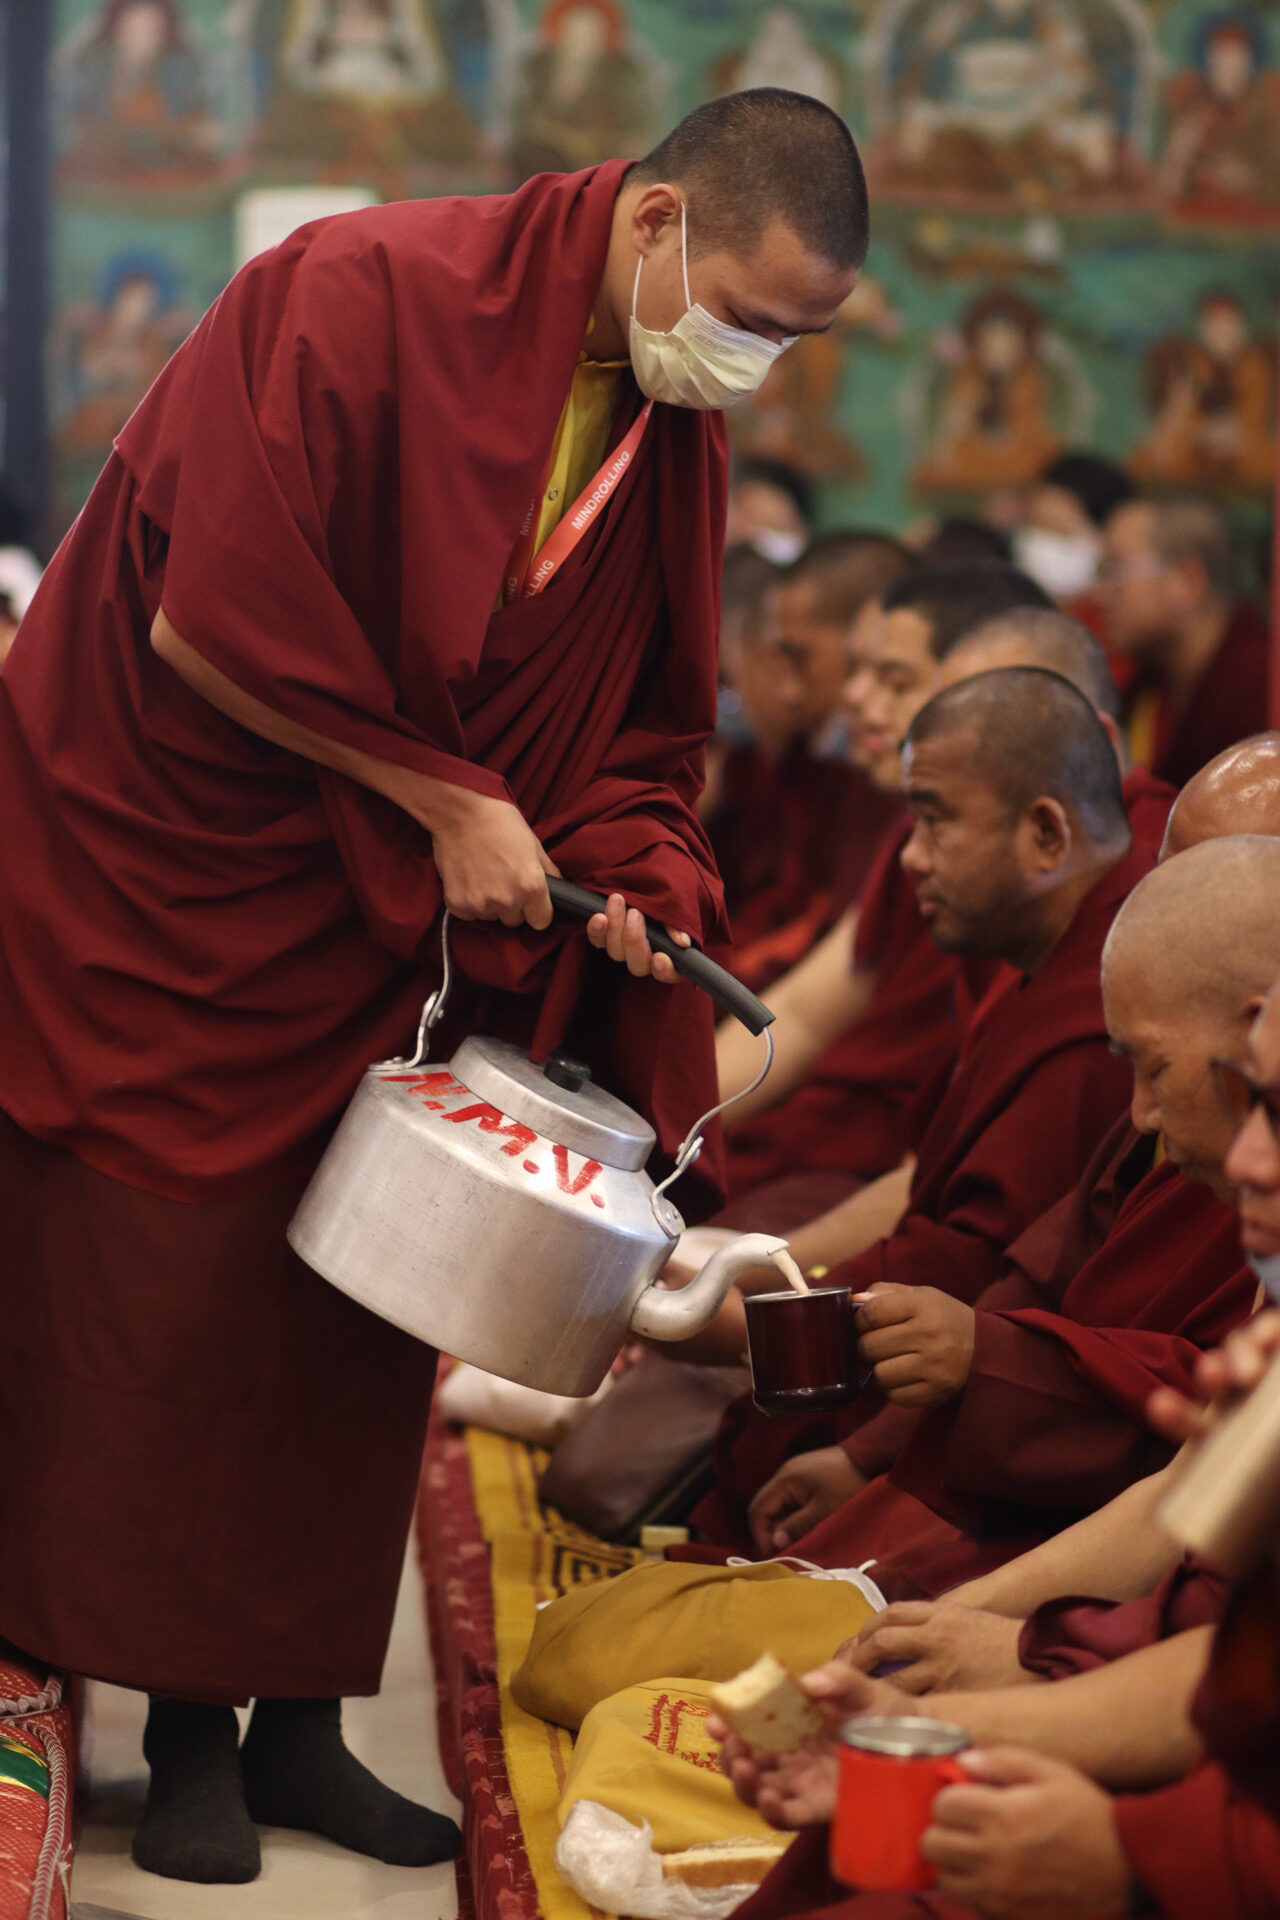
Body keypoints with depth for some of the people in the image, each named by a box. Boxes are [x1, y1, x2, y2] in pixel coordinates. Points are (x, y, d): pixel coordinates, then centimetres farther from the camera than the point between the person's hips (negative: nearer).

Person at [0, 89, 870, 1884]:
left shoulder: (677, 433, 0)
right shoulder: (362, 297, -21)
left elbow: (646, 720, 8)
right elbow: (211, 624, -24)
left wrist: (636, 865, -12)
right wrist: (443, 802, -19)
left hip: (390, 929, 6)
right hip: (170, 878, -6)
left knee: (360, 1322, 8)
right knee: (171, 1306, 1)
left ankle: (299, 1719, 21)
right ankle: (189, 1732, 16)